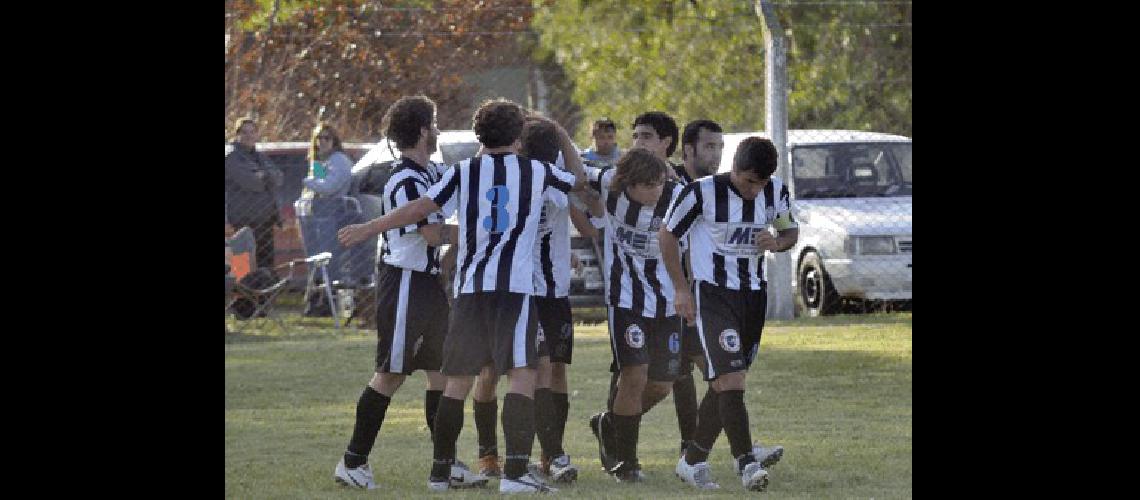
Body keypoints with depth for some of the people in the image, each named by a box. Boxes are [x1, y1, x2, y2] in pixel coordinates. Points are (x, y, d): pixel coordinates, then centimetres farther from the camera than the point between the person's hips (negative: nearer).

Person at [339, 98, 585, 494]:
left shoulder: (464, 172, 6)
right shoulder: (537, 172, 5)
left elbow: (420, 208, 1)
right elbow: (578, 179, 24)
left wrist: (369, 228, 10)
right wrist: (561, 135, 36)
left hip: (470, 286, 3)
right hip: (516, 285, -3)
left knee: (459, 380, 10)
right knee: (522, 375, -8)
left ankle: (441, 470, 17)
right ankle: (515, 472, -21)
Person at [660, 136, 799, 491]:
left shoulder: (775, 192, 1)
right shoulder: (703, 192, -14)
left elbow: (791, 230, 18)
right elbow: (668, 234, -3)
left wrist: (778, 243, -7)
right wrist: (681, 289, -7)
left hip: (754, 295, 6)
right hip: (713, 294, -6)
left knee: (725, 385, 10)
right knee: (730, 379, -19)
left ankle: (693, 461, 22)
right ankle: (748, 464, -23)